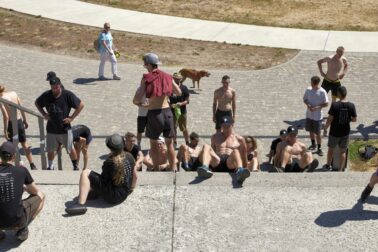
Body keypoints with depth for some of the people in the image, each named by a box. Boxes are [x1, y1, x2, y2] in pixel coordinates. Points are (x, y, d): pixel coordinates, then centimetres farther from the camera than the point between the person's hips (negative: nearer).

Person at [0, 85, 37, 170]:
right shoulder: (14, 93, 0)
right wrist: (25, 120, 16)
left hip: (11, 124, -5)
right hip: (19, 121, 5)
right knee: (24, 144, 18)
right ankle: (32, 165, 20)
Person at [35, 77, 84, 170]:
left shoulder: (67, 95, -13)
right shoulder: (46, 95, -5)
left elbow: (81, 105, -7)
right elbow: (37, 103, 14)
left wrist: (71, 118, -10)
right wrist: (44, 114, 2)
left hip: (65, 128, -2)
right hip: (51, 129, 2)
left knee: (70, 150, 10)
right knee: (50, 150, 12)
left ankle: (76, 167, 29)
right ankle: (50, 167, 33)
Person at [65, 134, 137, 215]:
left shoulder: (109, 162, -17)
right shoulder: (129, 157, -1)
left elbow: (104, 179, -5)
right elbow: (135, 176, 9)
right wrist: (130, 189, 26)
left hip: (112, 196, -7)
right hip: (124, 196, 7)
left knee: (85, 173, -14)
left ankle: (81, 204, -25)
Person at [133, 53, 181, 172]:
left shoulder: (146, 78, -8)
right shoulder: (167, 76, 2)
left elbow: (137, 99, -13)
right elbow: (179, 92, 12)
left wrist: (138, 102, 8)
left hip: (153, 113, -3)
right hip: (167, 111, 3)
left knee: (154, 144, 14)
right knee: (169, 143, 16)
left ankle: (156, 169, 20)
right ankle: (172, 169, 21)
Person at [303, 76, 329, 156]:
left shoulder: (322, 92, -16)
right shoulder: (308, 90, -4)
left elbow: (326, 104, -11)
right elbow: (304, 99, 8)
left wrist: (316, 107, -22)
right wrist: (307, 104, -13)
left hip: (318, 116, -5)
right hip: (309, 114, 5)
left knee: (318, 133, 2)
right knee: (311, 130, 18)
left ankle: (319, 148, 16)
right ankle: (313, 145, 38)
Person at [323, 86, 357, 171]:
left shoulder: (334, 105, -19)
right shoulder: (351, 105, -11)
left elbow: (330, 119, -15)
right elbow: (354, 119, -4)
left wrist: (325, 128, 0)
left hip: (334, 132, -2)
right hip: (345, 132, 2)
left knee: (331, 149, 20)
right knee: (343, 151, 14)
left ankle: (328, 165, 37)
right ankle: (340, 170, 18)